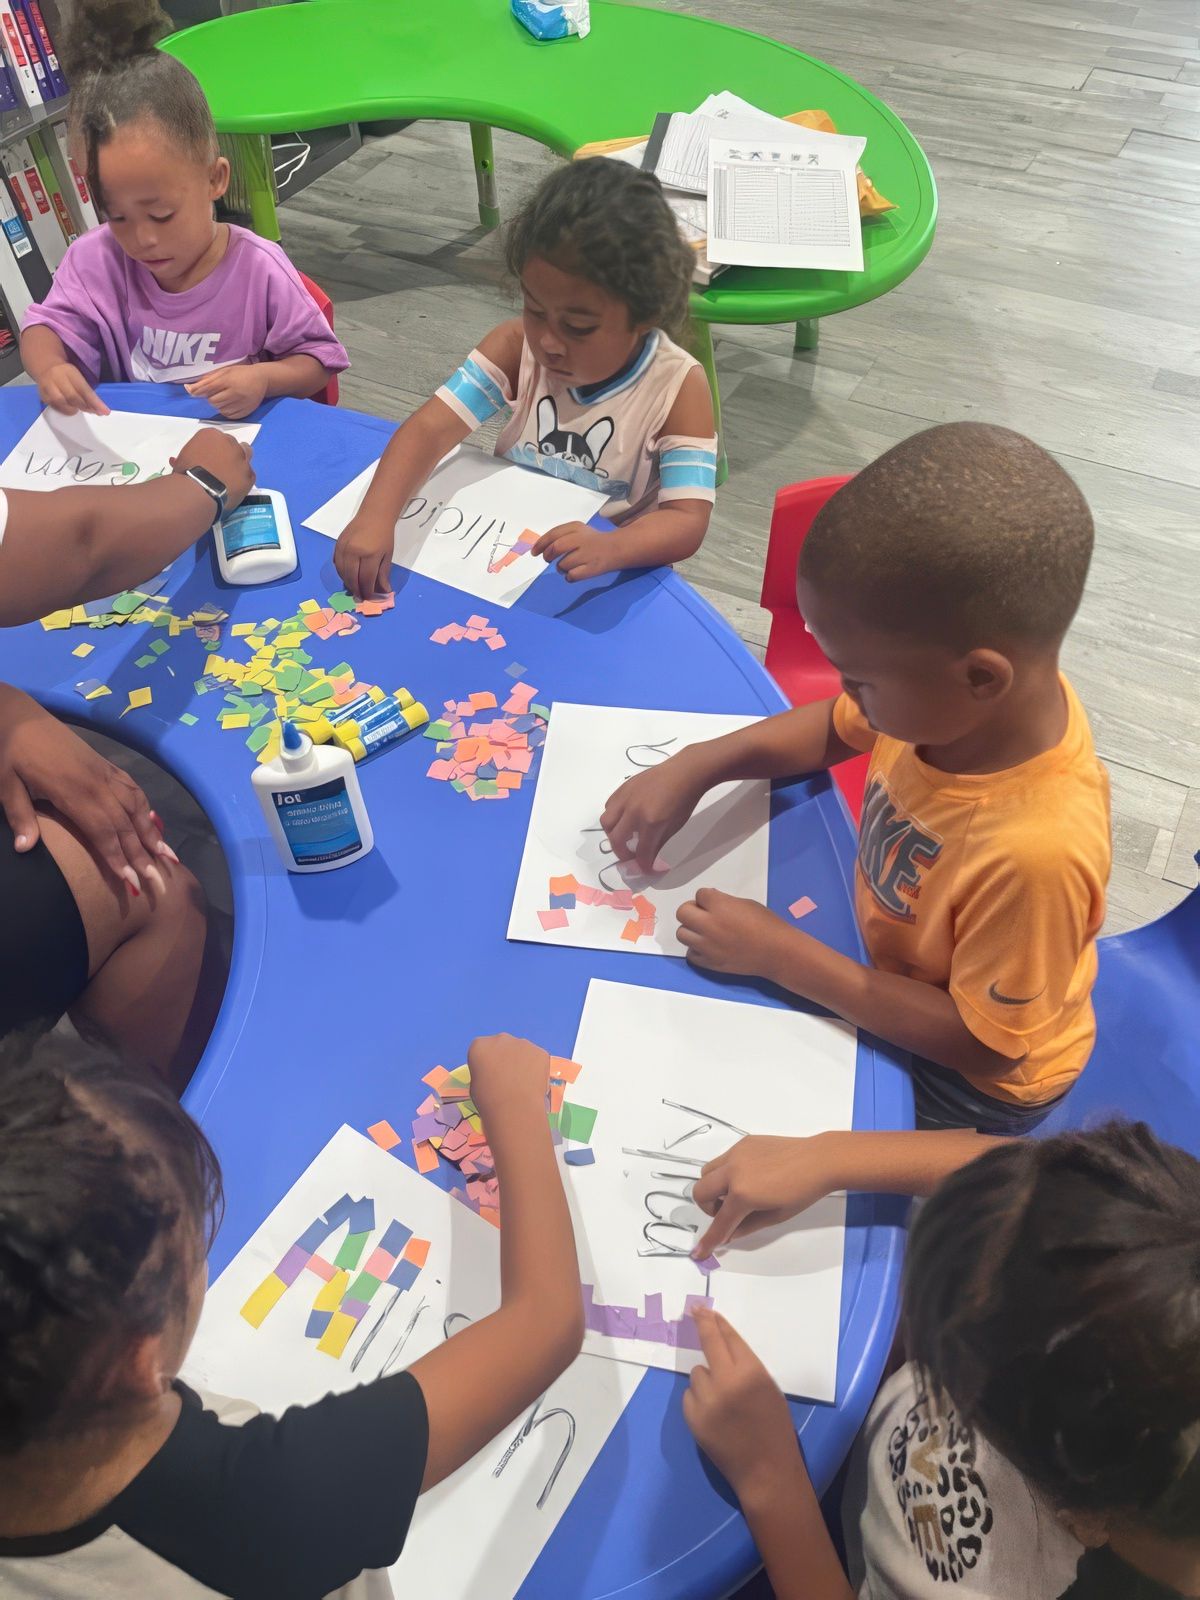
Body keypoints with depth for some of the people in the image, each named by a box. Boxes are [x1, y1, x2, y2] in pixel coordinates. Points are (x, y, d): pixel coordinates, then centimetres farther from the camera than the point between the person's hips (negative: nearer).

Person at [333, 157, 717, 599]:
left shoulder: (678, 386, -16)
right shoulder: (517, 345, -8)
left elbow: (688, 520, -24)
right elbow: (429, 428, -18)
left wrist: (609, 548, -45)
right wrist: (375, 516, -36)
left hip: (606, 579, -2)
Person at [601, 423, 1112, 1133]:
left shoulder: (1037, 849, -42)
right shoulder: (961, 695, -23)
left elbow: (981, 1041, -26)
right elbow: (835, 726, -1)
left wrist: (781, 953, -26)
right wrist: (694, 766, -16)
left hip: (966, 1077, -6)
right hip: (895, 961, 6)